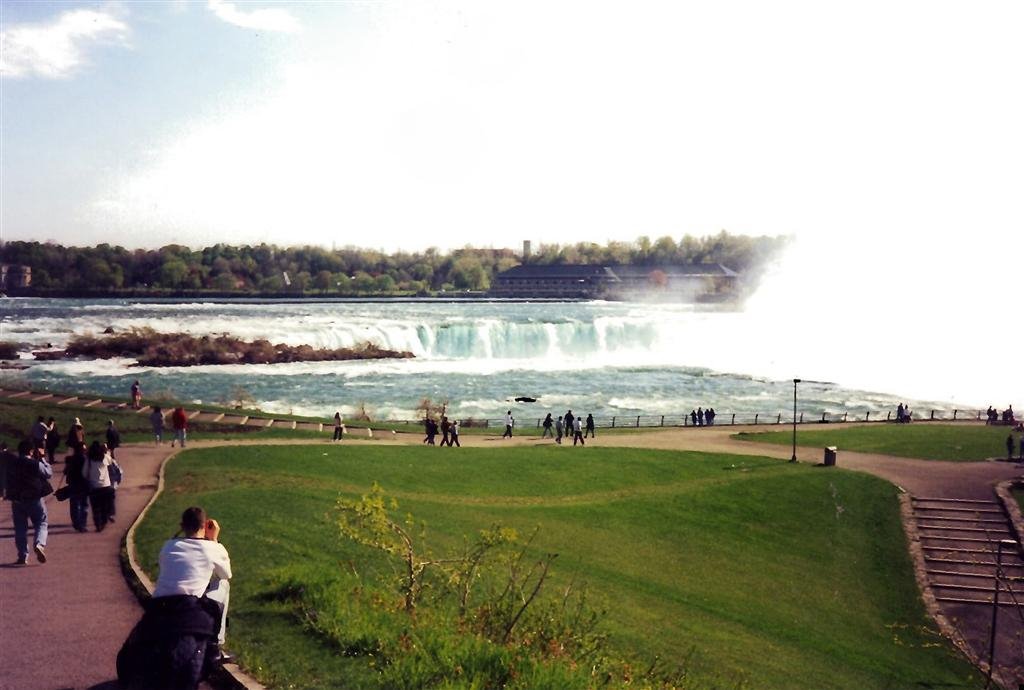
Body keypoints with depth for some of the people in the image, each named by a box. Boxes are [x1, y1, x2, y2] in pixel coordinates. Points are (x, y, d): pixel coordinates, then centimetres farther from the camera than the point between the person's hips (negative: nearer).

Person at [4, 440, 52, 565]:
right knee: (41, 523, 8)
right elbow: (49, 473, 2)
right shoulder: (36, 464, -11)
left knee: (20, 528, 10)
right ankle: (39, 544, -19)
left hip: (17, 500, 3)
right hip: (35, 499, -3)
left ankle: (23, 556, 9)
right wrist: (42, 459, 7)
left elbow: (6, 480, 11)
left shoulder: (11, 464, 1)